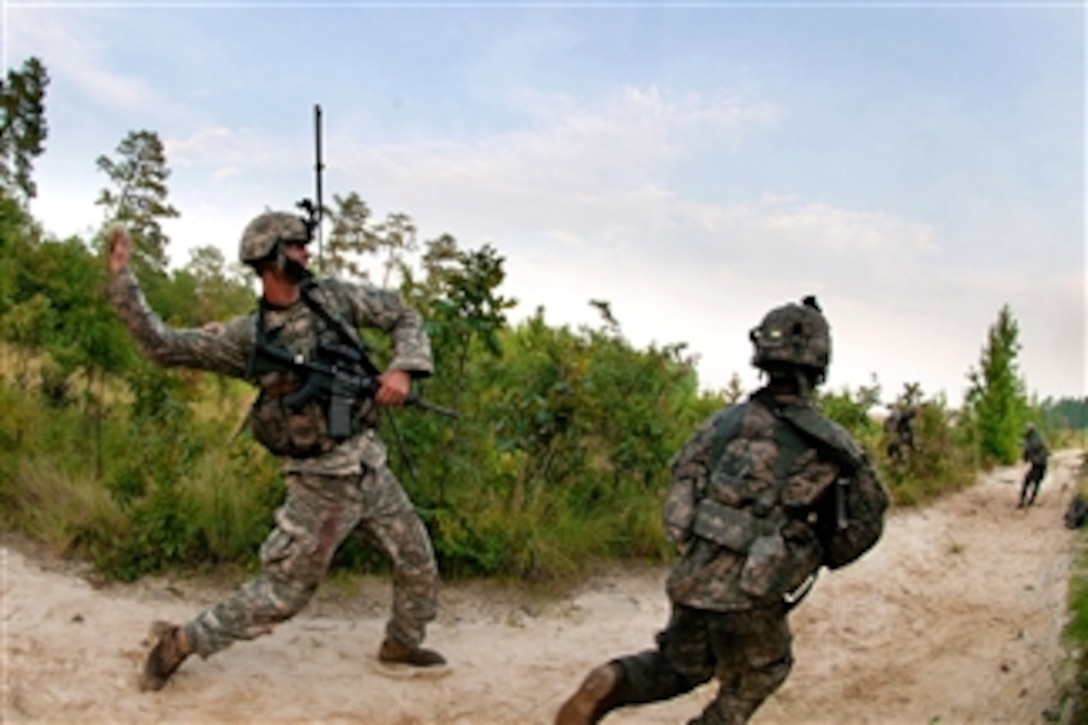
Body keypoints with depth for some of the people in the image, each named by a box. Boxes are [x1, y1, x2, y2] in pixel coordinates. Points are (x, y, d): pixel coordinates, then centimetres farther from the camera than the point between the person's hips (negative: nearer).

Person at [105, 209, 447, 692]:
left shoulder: (333, 296, 2)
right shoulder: (247, 336, -8)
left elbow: (403, 317, 8)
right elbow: (163, 345, -7)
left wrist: (402, 369, -10)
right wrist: (121, 278, -14)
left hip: (371, 466, 5)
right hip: (321, 483, -5)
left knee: (419, 563, 14)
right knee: (282, 593, 2)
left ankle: (403, 642, 40)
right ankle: (178, 643, 20)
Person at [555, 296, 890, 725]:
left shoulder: (727, 420, 4)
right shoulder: (831, 446, -5)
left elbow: (681, 475, 12)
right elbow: (867, 518, 6)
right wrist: (821, 558, 21)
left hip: (692, 578, 4)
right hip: (751, 598, -4)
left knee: (679, 666, 27)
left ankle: (608, 685, 0)